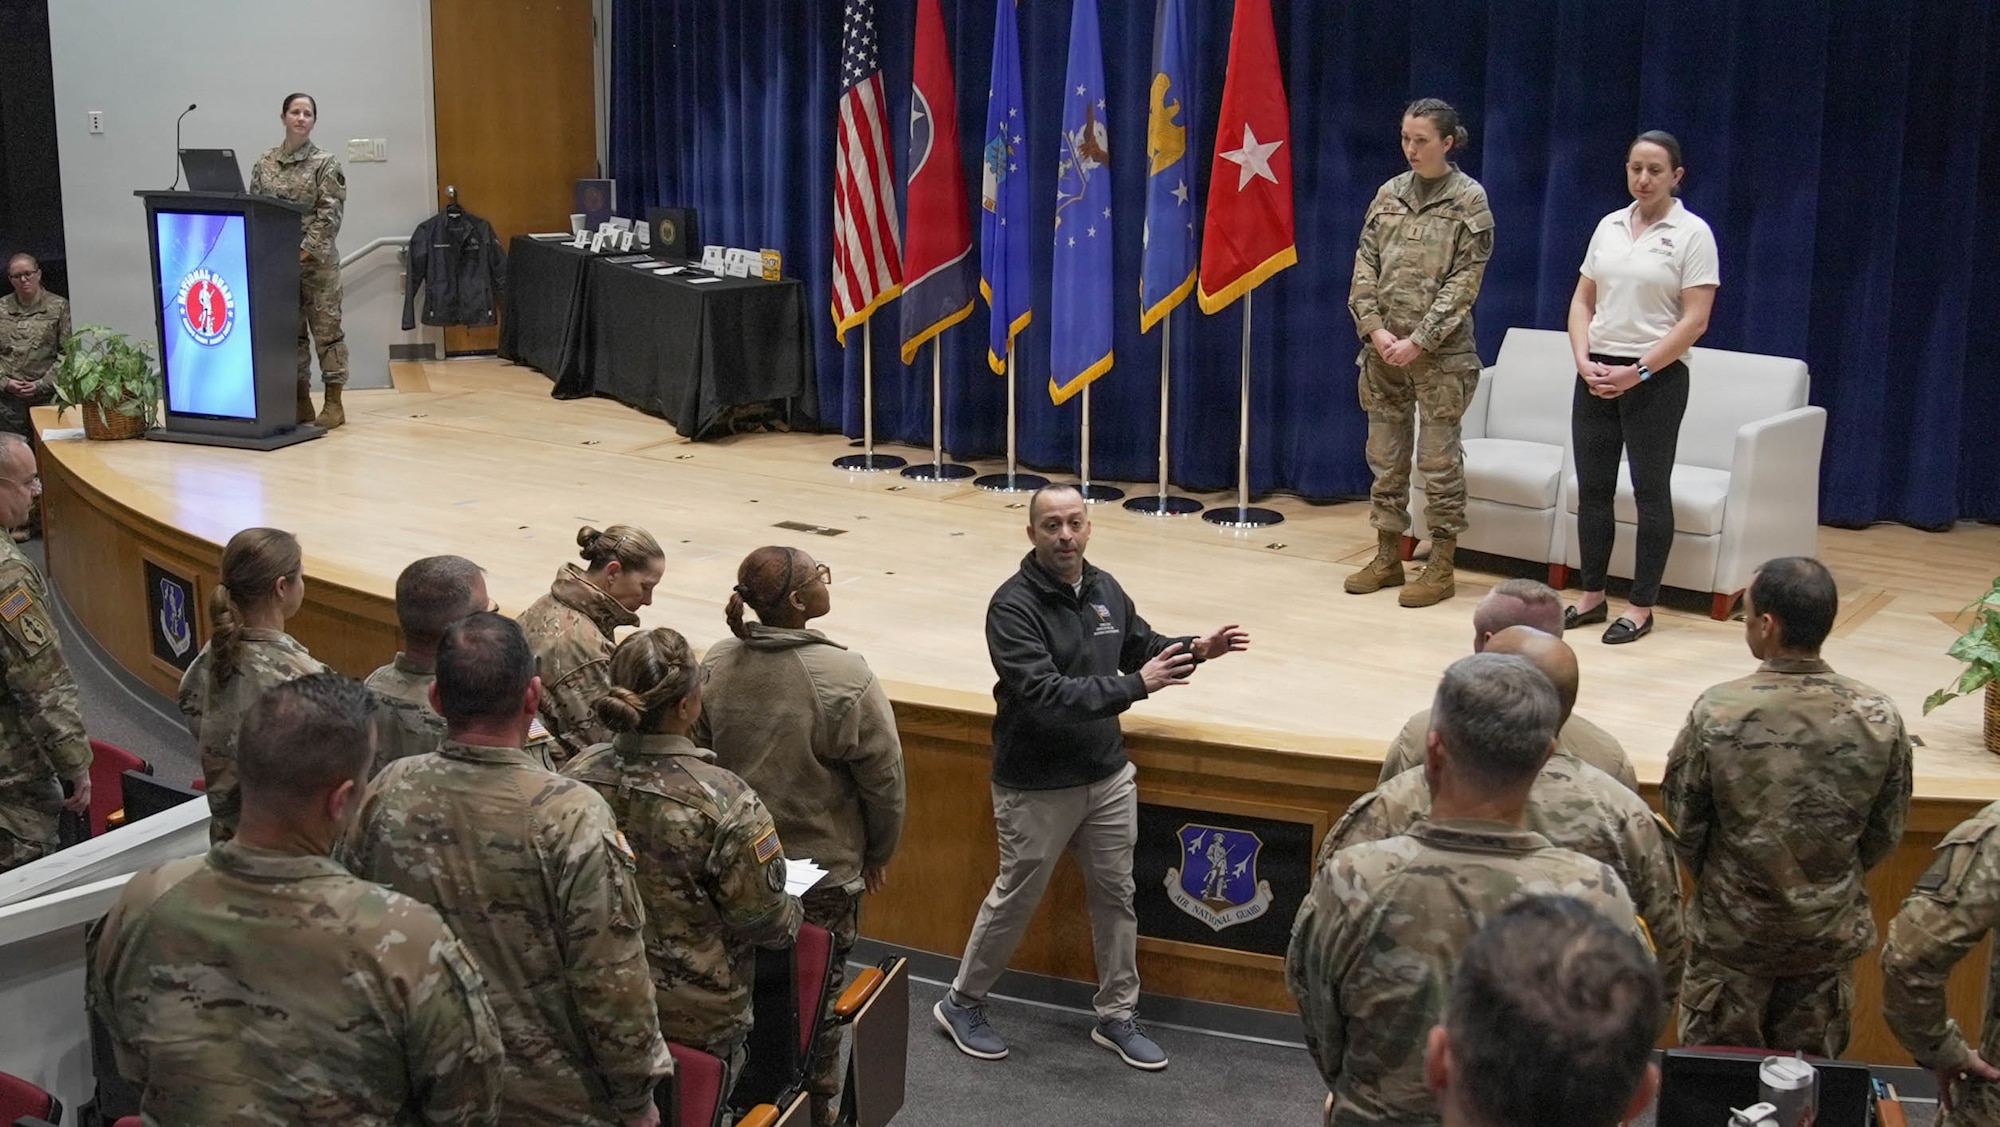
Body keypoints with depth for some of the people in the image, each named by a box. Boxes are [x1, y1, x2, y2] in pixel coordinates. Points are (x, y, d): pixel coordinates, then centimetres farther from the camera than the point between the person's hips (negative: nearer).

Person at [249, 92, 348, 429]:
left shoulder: (324, 163, -2)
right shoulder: (265, 163, 8)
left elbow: (330, 214, -9)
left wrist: (306, 250, -15)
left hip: (317, 260, -4)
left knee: (326, 327, -1)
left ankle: (334, 404, 3)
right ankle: (301, 402, 14)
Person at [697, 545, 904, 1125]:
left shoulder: (716, 664, -7)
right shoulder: (843, 675, -22)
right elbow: (883, 776, -15)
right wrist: (878, 852, 2)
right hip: (824, 867, -4)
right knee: (818, 995, 12)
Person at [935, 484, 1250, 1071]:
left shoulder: (1104, 589, 1)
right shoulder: (1013, 606, -21)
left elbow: (1141, 644, 19)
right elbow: (1043, 693, -31)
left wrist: (1195, 649, -1)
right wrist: (1134, 685, -35)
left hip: (1108, 777, 6)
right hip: (1037, 789, -6)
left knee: (1115, 896, 15)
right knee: (1014, 900, 8)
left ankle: (1117, 1017, 30)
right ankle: (961, 1004, 29)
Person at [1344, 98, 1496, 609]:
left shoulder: (1469, 200, -5)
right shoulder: (1389, 194, 9)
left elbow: (1464, 281, -10)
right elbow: (1364, 265, 7)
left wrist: (1418, 341, -16)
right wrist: (1374, 328, -7)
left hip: (1439, 352, -5)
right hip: (1382, 348, 5)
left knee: (1439, 460, 0)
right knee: (1384, 457, 10)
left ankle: (1442, 567, 7)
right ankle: (1388, 557, 20)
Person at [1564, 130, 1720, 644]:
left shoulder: (1692, 234, -6)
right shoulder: (1609, 226, 9)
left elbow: (1695, 320, -12)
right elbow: (1582, 300, 11)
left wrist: (1638, 371, -16)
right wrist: (1583, 360, -4)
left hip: (1656, 377, -5)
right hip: (1597, 375, 5)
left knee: (1650, 490, 0)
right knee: (1592, 486, 7)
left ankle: (1641, 607, 6)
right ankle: (1592, 596, 17)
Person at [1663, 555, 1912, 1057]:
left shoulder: (1717, 713, -20)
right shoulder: (1879, 719, -14)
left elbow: (1682, 820, -8)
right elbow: (1886, 835, -1)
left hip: (1732, 928, -2)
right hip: (1831, 931, 2)